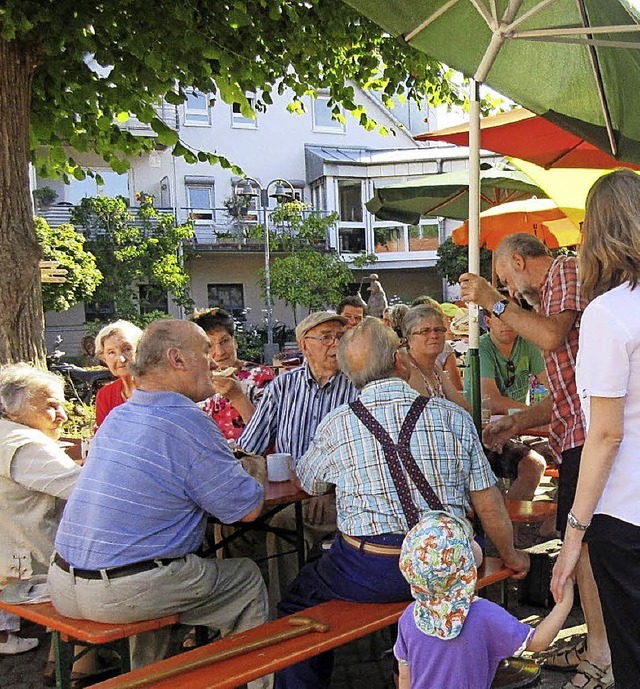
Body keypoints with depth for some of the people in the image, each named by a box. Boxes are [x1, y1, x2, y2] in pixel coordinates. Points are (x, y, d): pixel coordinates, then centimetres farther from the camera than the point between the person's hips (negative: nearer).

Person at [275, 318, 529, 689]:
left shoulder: (335, 425, -6)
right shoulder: (454, 416, -3)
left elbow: (309, 483, 15)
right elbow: (489, 506, 2)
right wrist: (511, 556, 20)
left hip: (369, 573, -3)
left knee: (298, 602, 20)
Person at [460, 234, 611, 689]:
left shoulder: (567, 269, -2)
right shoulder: (548, 293, 26)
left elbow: (552, 336, -22)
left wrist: (494, 301, -13)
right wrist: (518, 423, 17)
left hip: (589, 432, -10)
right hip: (574, 436, 10)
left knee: (590, 544, -8)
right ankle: (596, 647, 22)